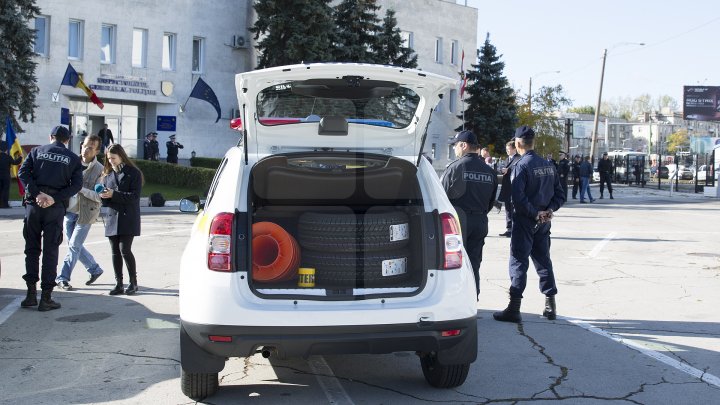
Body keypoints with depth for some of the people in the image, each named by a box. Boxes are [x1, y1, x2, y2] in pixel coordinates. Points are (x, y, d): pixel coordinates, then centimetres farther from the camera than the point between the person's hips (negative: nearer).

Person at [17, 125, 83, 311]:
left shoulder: (37, 151, 11)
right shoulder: (73, 158, 8)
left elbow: (23, 172, -3)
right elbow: (76, 184, -5)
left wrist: (36, 194, -10)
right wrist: (54, 198, -11)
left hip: (33, 204, 1)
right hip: (56, 208, -1)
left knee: (32, 249, 11)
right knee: (50, 251, 3)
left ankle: (31, 293, 11)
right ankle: (46, 298, 3)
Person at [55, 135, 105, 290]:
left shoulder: (100, 170, -11)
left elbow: (99, 196, -15)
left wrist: (80, 188, -26)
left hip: (85, 213, -5)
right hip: (69, 211, 5)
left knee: (74, 246, -1)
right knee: (74, 245, 14)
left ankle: (62, 278, 10)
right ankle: (95, 269, 31)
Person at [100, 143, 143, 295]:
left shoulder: (133, 173, -2)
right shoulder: (108, 174, 15)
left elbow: (134, 196, -10)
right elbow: (105, 201, 18)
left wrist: (114, 194, -17)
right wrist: (103, 196, -6)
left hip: (128, 219, -6)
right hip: (112, 217, 6)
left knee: (125, 250, -11)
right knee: (115, 252, 5)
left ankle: (133, 282, 4)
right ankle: (119, 284, 12)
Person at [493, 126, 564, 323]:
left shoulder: (521, 166, -13)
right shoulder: (548, 165, 9)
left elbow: (518, 198, -23)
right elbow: (559, 194, 10)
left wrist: (535, 213, -13)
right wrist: (549, 210, -2)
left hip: (525, 221, -6)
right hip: (543, 223, 6)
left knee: (518, 262, -2)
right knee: (543, 261, 15)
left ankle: (514, 308, -2)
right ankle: (550, 306, 18)